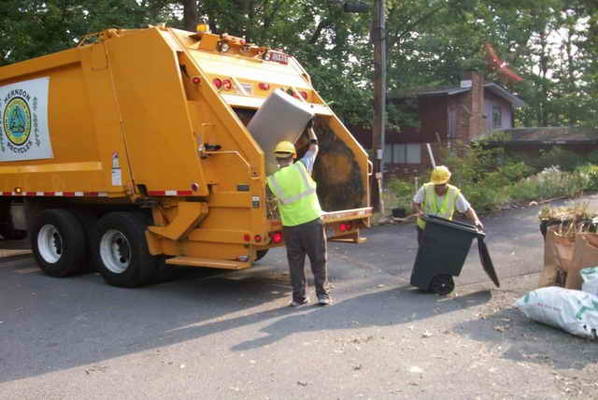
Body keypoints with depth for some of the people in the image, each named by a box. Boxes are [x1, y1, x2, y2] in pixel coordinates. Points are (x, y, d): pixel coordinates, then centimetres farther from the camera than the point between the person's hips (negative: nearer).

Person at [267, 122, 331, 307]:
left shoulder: (272, 180, -5)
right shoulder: (301, 167, -4)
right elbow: (314, 148, 11)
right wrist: (310, 128, 25)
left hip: (290, 226, 1)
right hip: (312, 222, -1)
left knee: (295, 262, 11)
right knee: (318, 260, 9)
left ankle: (298, 297, 14)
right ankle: (322, 294, 10)